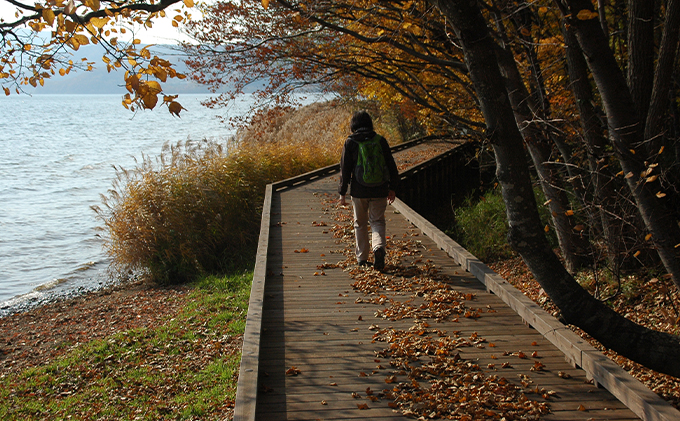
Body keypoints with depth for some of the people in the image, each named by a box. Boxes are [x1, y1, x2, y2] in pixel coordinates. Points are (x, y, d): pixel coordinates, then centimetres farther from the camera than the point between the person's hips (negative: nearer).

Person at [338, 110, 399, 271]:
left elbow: (345, 169, -2)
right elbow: (391, 166, 5)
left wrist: (342, 193, 4)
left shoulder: (350, 143, -3)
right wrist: (393, 188, 14)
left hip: (359, 191, -1)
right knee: (377, 221, 9)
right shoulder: (380, 141, 1)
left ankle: (362, 258, 19)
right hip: (379, 190, 1)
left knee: (360, 224, 14)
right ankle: (379, 247, -18)